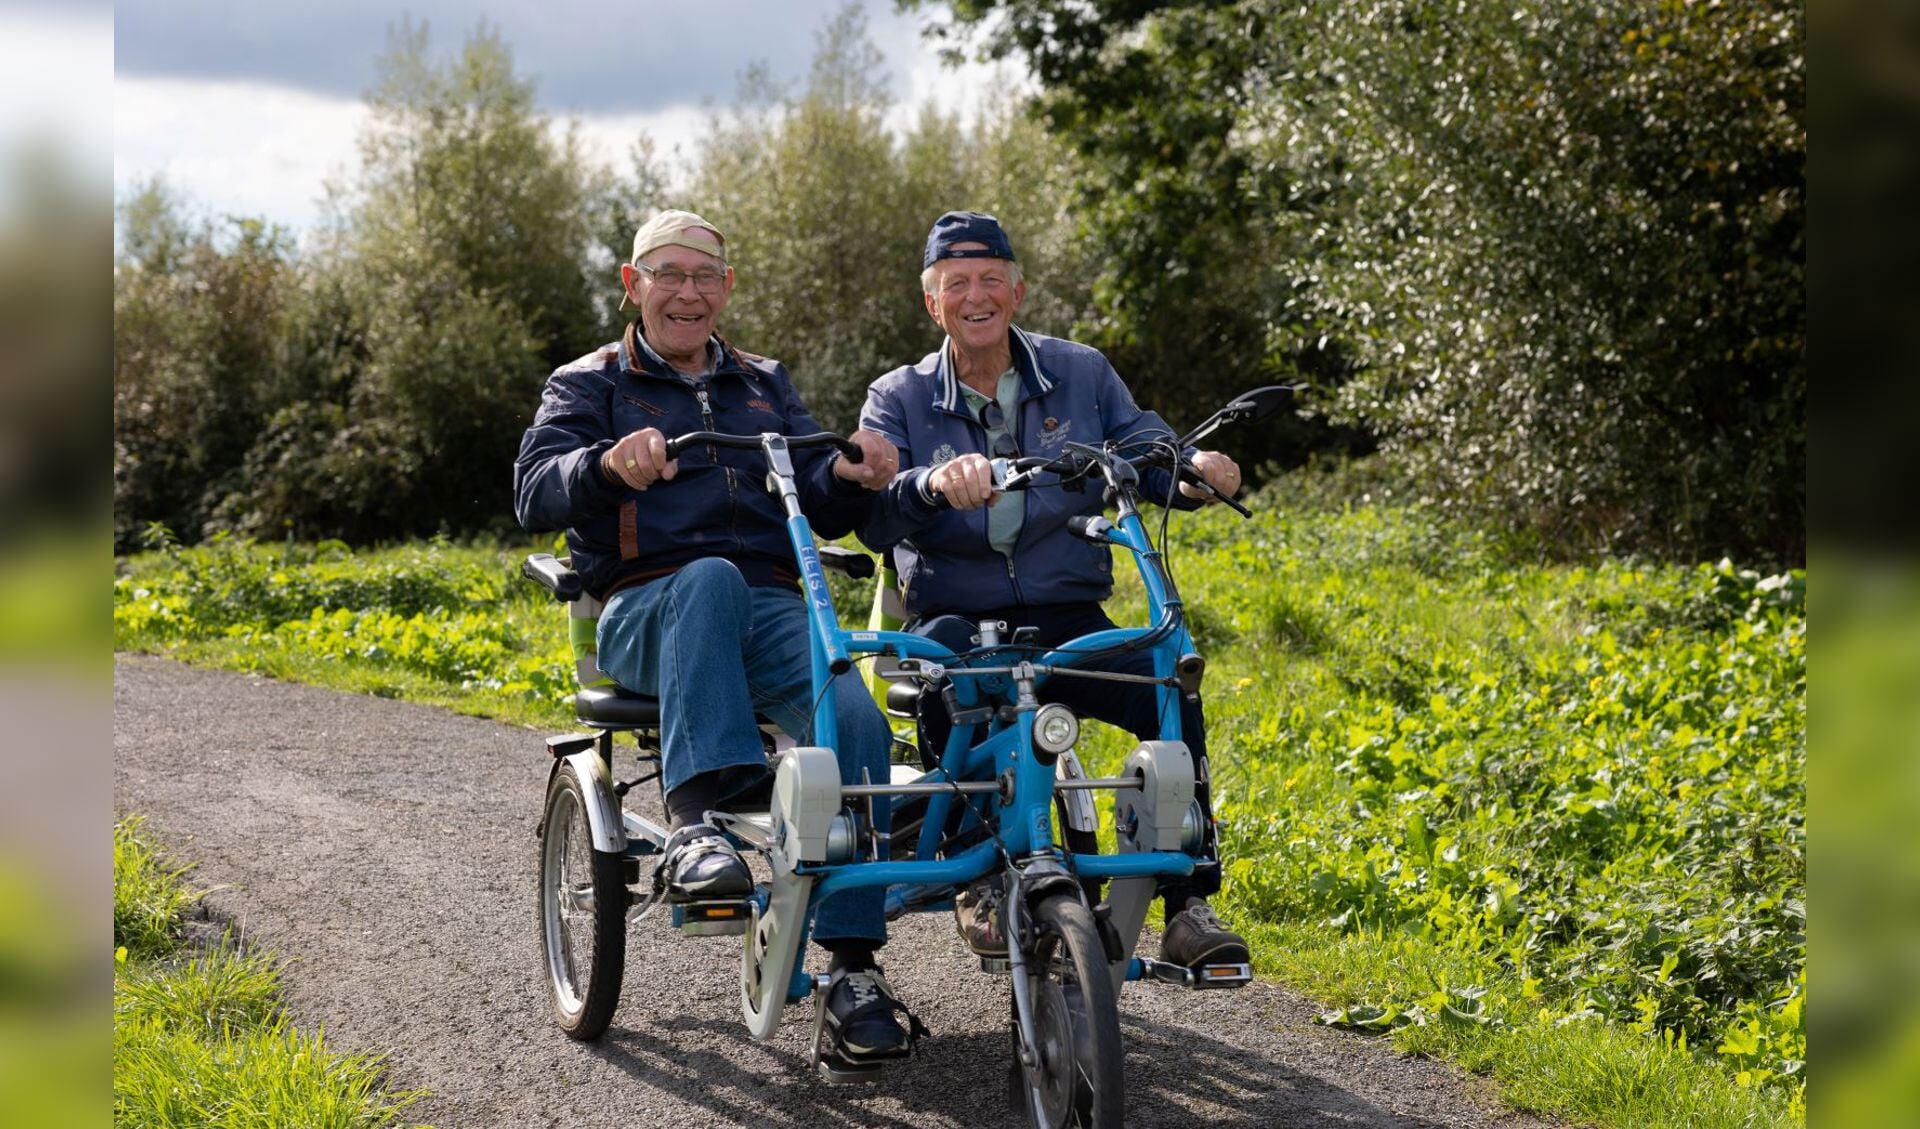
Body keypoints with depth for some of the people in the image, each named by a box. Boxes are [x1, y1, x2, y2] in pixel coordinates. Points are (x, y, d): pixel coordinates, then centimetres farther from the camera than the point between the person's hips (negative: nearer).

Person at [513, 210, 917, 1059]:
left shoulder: (765, 384, 25)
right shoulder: (589, 384, 15)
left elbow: (820, 509, 14)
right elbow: (535, 493, -4)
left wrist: (852, 477, -11)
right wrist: (608, 464, -27)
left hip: (769, 608, 3)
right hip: (646, 613, -3)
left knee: (858, 721, -28)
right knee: (710, 577, -40)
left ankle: (853, 963, -23)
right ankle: (695, 821, -47)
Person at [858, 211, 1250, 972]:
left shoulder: (1080, 374, 9)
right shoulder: (900, 400, 4)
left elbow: (1144, 453, 2)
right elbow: (875, 520, -11)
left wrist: (1193, 470, -23)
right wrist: (935, 484, -34)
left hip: (1067, 622, 1)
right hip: (956, 618, -1)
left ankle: (1189, 904, -19)